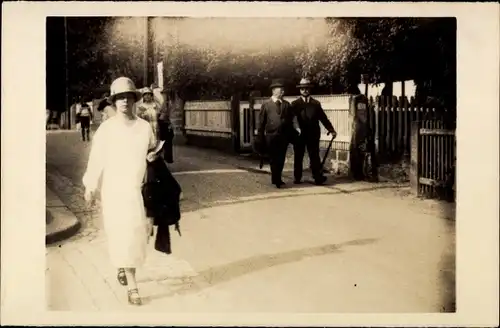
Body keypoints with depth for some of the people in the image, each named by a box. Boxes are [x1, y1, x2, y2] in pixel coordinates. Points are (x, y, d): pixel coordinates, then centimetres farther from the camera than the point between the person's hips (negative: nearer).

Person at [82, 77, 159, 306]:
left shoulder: (145, 127, 2)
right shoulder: (106, 129, -5)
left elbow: (153, 150, 16)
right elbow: (96, 158, -2)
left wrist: (153, 156, -8)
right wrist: (90, 187, 0)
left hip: (139, 189, 3)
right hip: (114, 190, -3)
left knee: (141, 232, 8)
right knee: (123, 237, -4)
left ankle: (123, 265, 38)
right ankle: (132, 288, 7)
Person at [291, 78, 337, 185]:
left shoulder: (316, 103, 10)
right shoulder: (295, 104, 6)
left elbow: (323, 118, 7)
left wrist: (331, 130, -2)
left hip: (313, 135, 0)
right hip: (299, 134, 0)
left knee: (314, 156, -3)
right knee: (298, 157, 5)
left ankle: (318, 178, -6)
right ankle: (297, 178, 13)